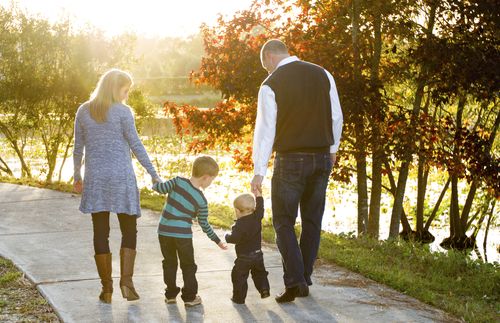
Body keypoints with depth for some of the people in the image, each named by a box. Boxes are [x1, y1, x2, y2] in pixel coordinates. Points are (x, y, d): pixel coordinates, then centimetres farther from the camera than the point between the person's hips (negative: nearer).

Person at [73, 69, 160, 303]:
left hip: (94, 179, 3)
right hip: (121, 178, -3)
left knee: (100, 233, 7)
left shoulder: (83, 111, 6)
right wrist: (153, 174, -2)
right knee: (129, 230, 9)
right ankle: (126, 280, -4)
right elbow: (136, 146, -7)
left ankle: (106, 288, 9)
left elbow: (78, 148, 10)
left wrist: (77, 176, 20)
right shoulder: (122, 111, -5)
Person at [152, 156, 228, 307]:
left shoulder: (178, 181, -5)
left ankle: (170, 294, 26)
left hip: (164, 231, 3)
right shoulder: (201, 200, -5)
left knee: (169, 263, 20)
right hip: (183, 234, -3)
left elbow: (160, 188, -10)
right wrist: (217, 241, 16)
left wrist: (155, 184, 16)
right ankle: (190, 297, 17)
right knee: (188, 266, 15)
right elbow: (204, 224, 3)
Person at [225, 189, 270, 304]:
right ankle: (264, 289, 14)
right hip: (258, 255, 6)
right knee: (259, 273, 25)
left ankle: (239, 297, 13)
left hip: (244, 258, -6)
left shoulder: (239, 225, -22)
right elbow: (260, 208, 14)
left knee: (239, 277, 8)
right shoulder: (257, 218, -4)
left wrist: (227, 236, -8)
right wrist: (258, 195, 20)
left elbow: (234, 238, -28)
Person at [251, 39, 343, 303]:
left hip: (290, 160, -4)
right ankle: (304, 280, 18)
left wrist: (259, 171, -5)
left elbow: (265, 129, -9)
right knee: (312, 221, 13)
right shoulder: (323, 74, 4)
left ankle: (294, 281, -6)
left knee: (284, 222, 5)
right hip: (322, 158, 4)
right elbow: (336, 117, 8)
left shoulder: (271, 85, -8)